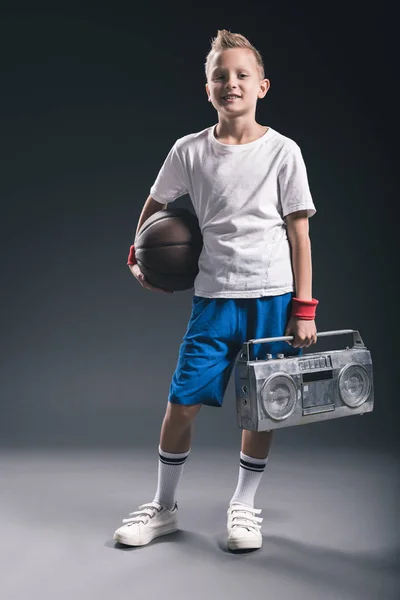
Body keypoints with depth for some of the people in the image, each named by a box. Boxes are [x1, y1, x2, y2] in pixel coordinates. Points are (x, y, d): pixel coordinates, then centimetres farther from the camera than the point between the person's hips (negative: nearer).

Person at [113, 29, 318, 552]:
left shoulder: (283, 151, -1)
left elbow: (299, 234, -1)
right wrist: (139, 255, 9)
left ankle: (244, 506, 27)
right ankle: (164, 508, 23)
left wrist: (304, 309, -4)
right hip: (215, 297, 1)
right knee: (183, 401, 1)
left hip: (274, 297, -1)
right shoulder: (189, 151, 3)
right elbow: (155, 205, 20)